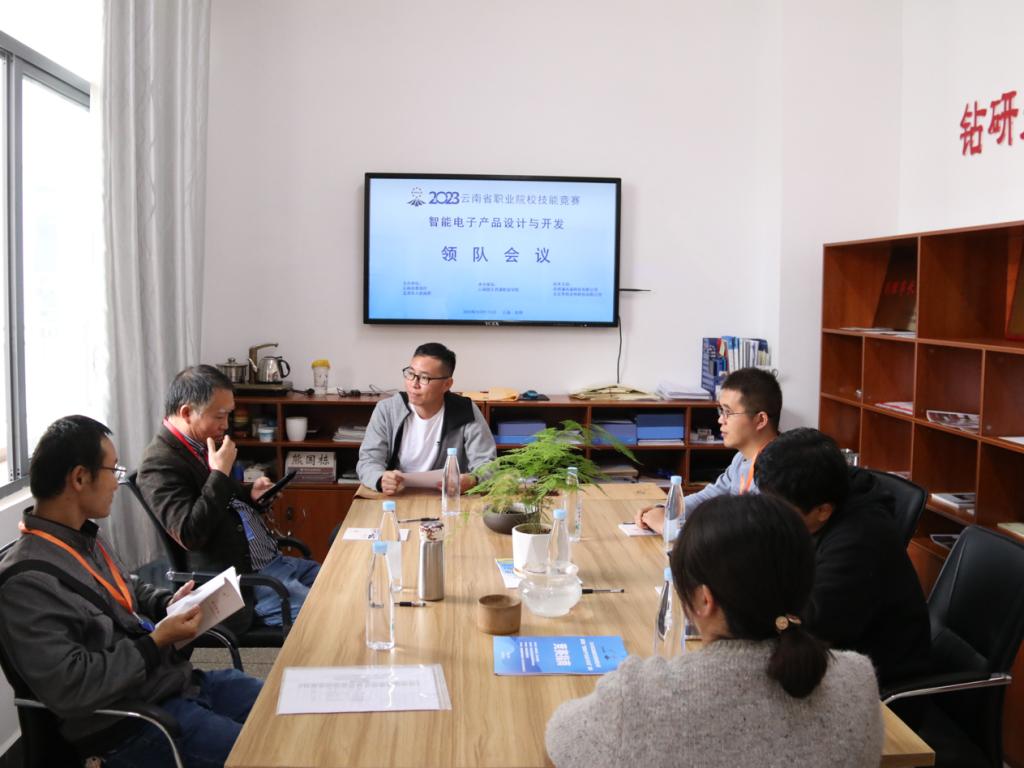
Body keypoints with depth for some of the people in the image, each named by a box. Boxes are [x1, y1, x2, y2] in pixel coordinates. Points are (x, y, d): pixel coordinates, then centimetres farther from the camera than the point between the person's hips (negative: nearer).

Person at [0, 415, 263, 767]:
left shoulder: (86, 537, 7)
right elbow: (69, 689, -25)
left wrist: (167, 603, 6)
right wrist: (156, 643, -18)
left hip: (178, 680, 9)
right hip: (126, 724, -9)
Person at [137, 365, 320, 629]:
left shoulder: (203, 446, 13)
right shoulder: (159, 464, -16)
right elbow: (189, 534, -25)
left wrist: (248, 493, 8)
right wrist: (220, 473, -20)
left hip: (270, 560, 10)